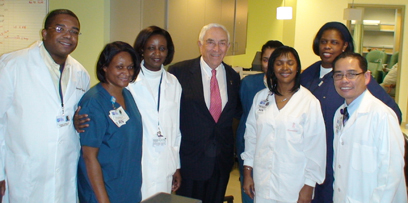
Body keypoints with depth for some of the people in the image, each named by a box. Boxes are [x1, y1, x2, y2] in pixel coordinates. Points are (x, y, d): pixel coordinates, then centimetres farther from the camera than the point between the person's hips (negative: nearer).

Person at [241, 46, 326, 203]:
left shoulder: (309, 102, -9)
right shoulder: (260, 97, 3)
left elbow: (315, 146, -8)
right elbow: (251, 135, 6)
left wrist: (309, 186, -7)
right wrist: (247, 172, 7)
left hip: (293, 185, -3)